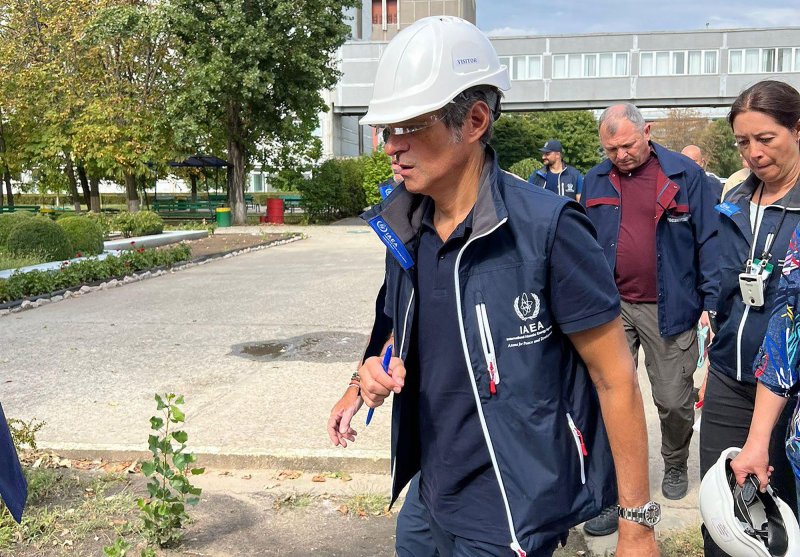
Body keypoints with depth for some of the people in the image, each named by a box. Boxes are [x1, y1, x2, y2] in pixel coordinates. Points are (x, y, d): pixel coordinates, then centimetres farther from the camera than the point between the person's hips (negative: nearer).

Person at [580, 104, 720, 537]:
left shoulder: (686, 176, -3)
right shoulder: (595, 181, 7)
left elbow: (709, 240, -1)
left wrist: (713, 301, -6)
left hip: (668, 310, -2)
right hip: (611, 307, 3)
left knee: (674, 401, 8)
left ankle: (675, 466, 38)